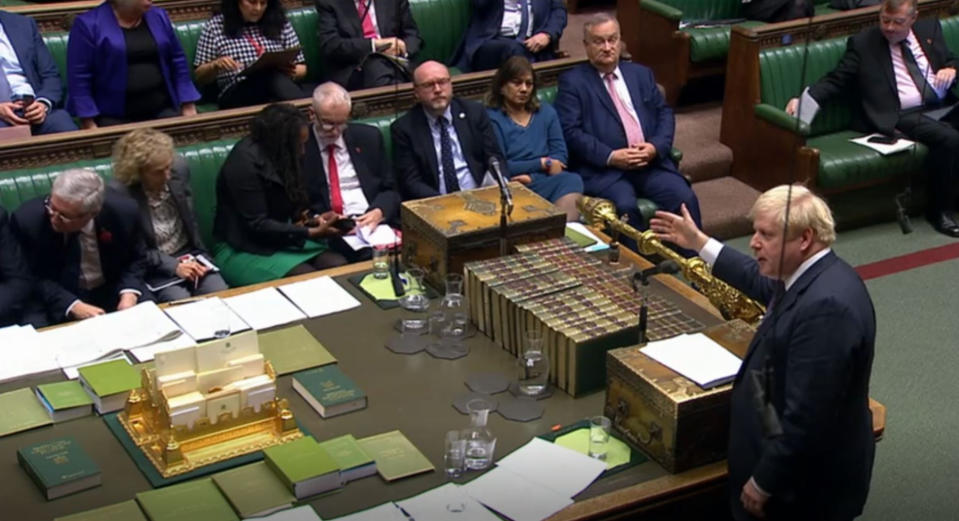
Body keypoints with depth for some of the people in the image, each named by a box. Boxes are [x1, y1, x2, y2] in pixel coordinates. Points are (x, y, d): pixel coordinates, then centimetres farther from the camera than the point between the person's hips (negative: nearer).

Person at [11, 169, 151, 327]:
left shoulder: (123, 212, -17)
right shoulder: (27, 219, -21)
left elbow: (134, 259, 1)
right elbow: (35, 277, -12)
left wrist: (129, 294, -18)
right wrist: (73, 306, -27)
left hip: (113, 291, 2)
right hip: (53, 299, -2)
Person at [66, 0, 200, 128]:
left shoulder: (159, 17, 10)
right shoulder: (89, 24, -5)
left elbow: (177, 62, 13)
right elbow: (79, 77, -7)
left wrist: (188, 106, 6)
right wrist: (89, 124, -12)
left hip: (162, 111, 4)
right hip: (112, 117, -4)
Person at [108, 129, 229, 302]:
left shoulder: (179, 169, -8)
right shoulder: (119, 193, -22)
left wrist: (198, 256, 1)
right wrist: (173, 266, -20)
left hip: (189, 255, 4)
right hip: (153, 269, -4)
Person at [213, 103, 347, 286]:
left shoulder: (280, 157, 7)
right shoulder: (244, 162, -18)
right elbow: (257, 225, -21)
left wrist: (312, 221, -5)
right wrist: (311, 233, -23)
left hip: (283, 238, 7)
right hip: (244, 250, -7)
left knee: (340, 266, -19)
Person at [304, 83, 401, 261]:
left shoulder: (368, 137, 14)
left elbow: (389, 189, 16)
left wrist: (379, 212, -6)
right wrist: (315, 219, -15)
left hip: (372, 221, 5)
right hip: (328, 233, -4)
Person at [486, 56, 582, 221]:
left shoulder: (546, 112, 21)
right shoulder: (491, 118, 5)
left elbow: (560, 155, 10)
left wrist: (530, 177, -9)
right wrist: (543, 163, 0)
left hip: (548, 181, 4)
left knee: (572, 180, -30)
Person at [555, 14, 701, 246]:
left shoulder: (641, 74, 21)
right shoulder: (572, 81, 6)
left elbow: (664, 113, 17)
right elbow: (570, 131, -5)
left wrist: (656, 146, -4)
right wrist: (611, 156, -15)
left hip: (652, 162, 4)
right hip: (603, 169, -4)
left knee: (685, 198, -20)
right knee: (625, 206, -33)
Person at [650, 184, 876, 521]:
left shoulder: (826, 306, -32)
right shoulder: (813, 276, 0)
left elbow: (806, 418, -31)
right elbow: (765, 284, 24)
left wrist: (763, 482, -21)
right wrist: (699, 244, 26)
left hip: (808, 481, -9)